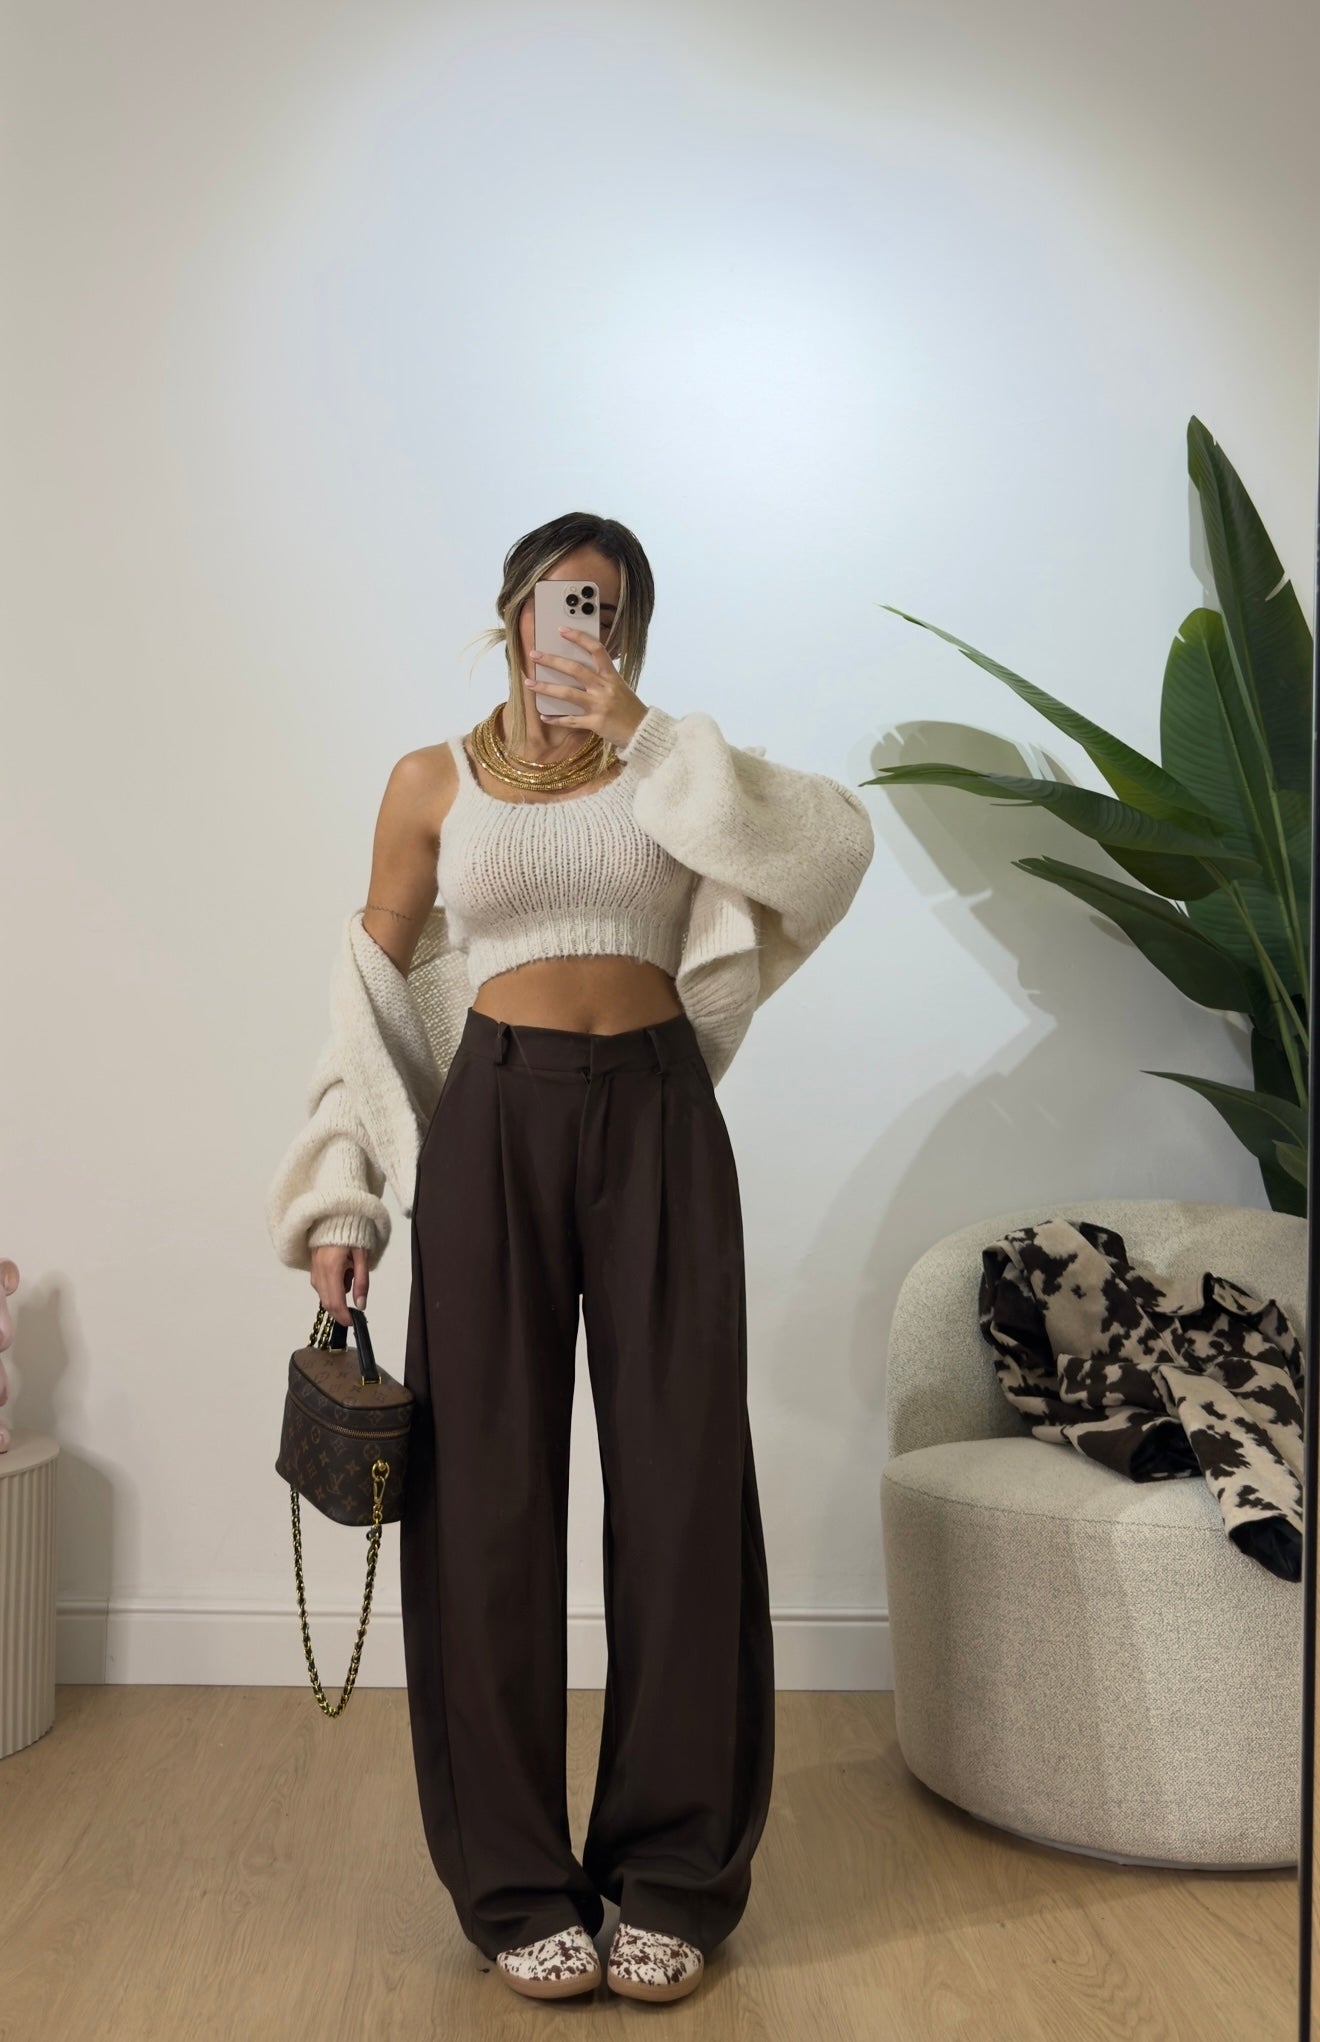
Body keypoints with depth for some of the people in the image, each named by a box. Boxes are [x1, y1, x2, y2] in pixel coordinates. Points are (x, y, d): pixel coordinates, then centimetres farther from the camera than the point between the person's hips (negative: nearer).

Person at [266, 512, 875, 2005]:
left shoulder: (673, 766, 11)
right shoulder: (434, 782, 9)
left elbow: (835, 838, -8)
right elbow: (373, 993, 9)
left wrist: (638, 733, -10)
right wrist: (338, 1203, 2)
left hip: (657, 1116, 1)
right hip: (493, 1116, 0)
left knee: (679, 1482, 2)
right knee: (491, 1490, 2)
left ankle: (674, 1877, 18)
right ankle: (519, 1884, 17)